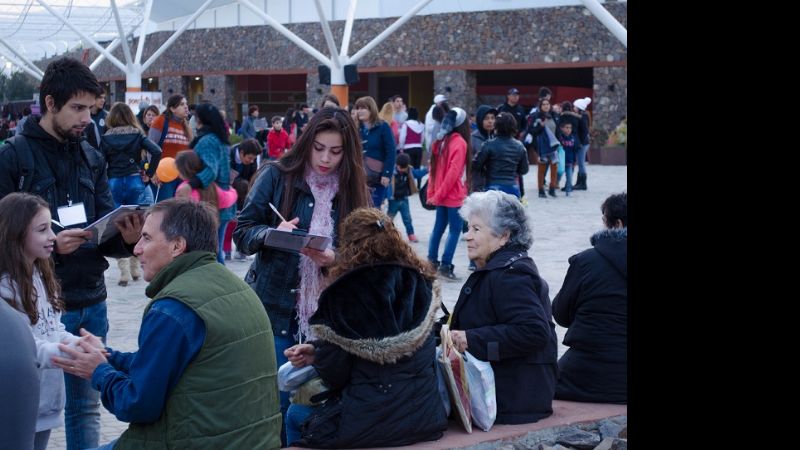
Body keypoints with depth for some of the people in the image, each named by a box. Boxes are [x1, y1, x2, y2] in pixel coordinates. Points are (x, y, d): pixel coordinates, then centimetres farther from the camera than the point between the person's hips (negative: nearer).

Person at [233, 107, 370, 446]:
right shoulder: (276, 176, -3)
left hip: (325, 312, 2)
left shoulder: (354, 191, 3)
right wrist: (272, 233, -24)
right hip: (274, 307, -2)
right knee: (275, 401, -4)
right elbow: (242, 234, -4)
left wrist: (333, 259, -18)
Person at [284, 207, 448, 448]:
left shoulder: (344, 295, -13)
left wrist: (316, 354, 13)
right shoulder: (421, 284, 1)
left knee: (295, 413, 23)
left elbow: (334, 374, -10)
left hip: (365, 426, -6)